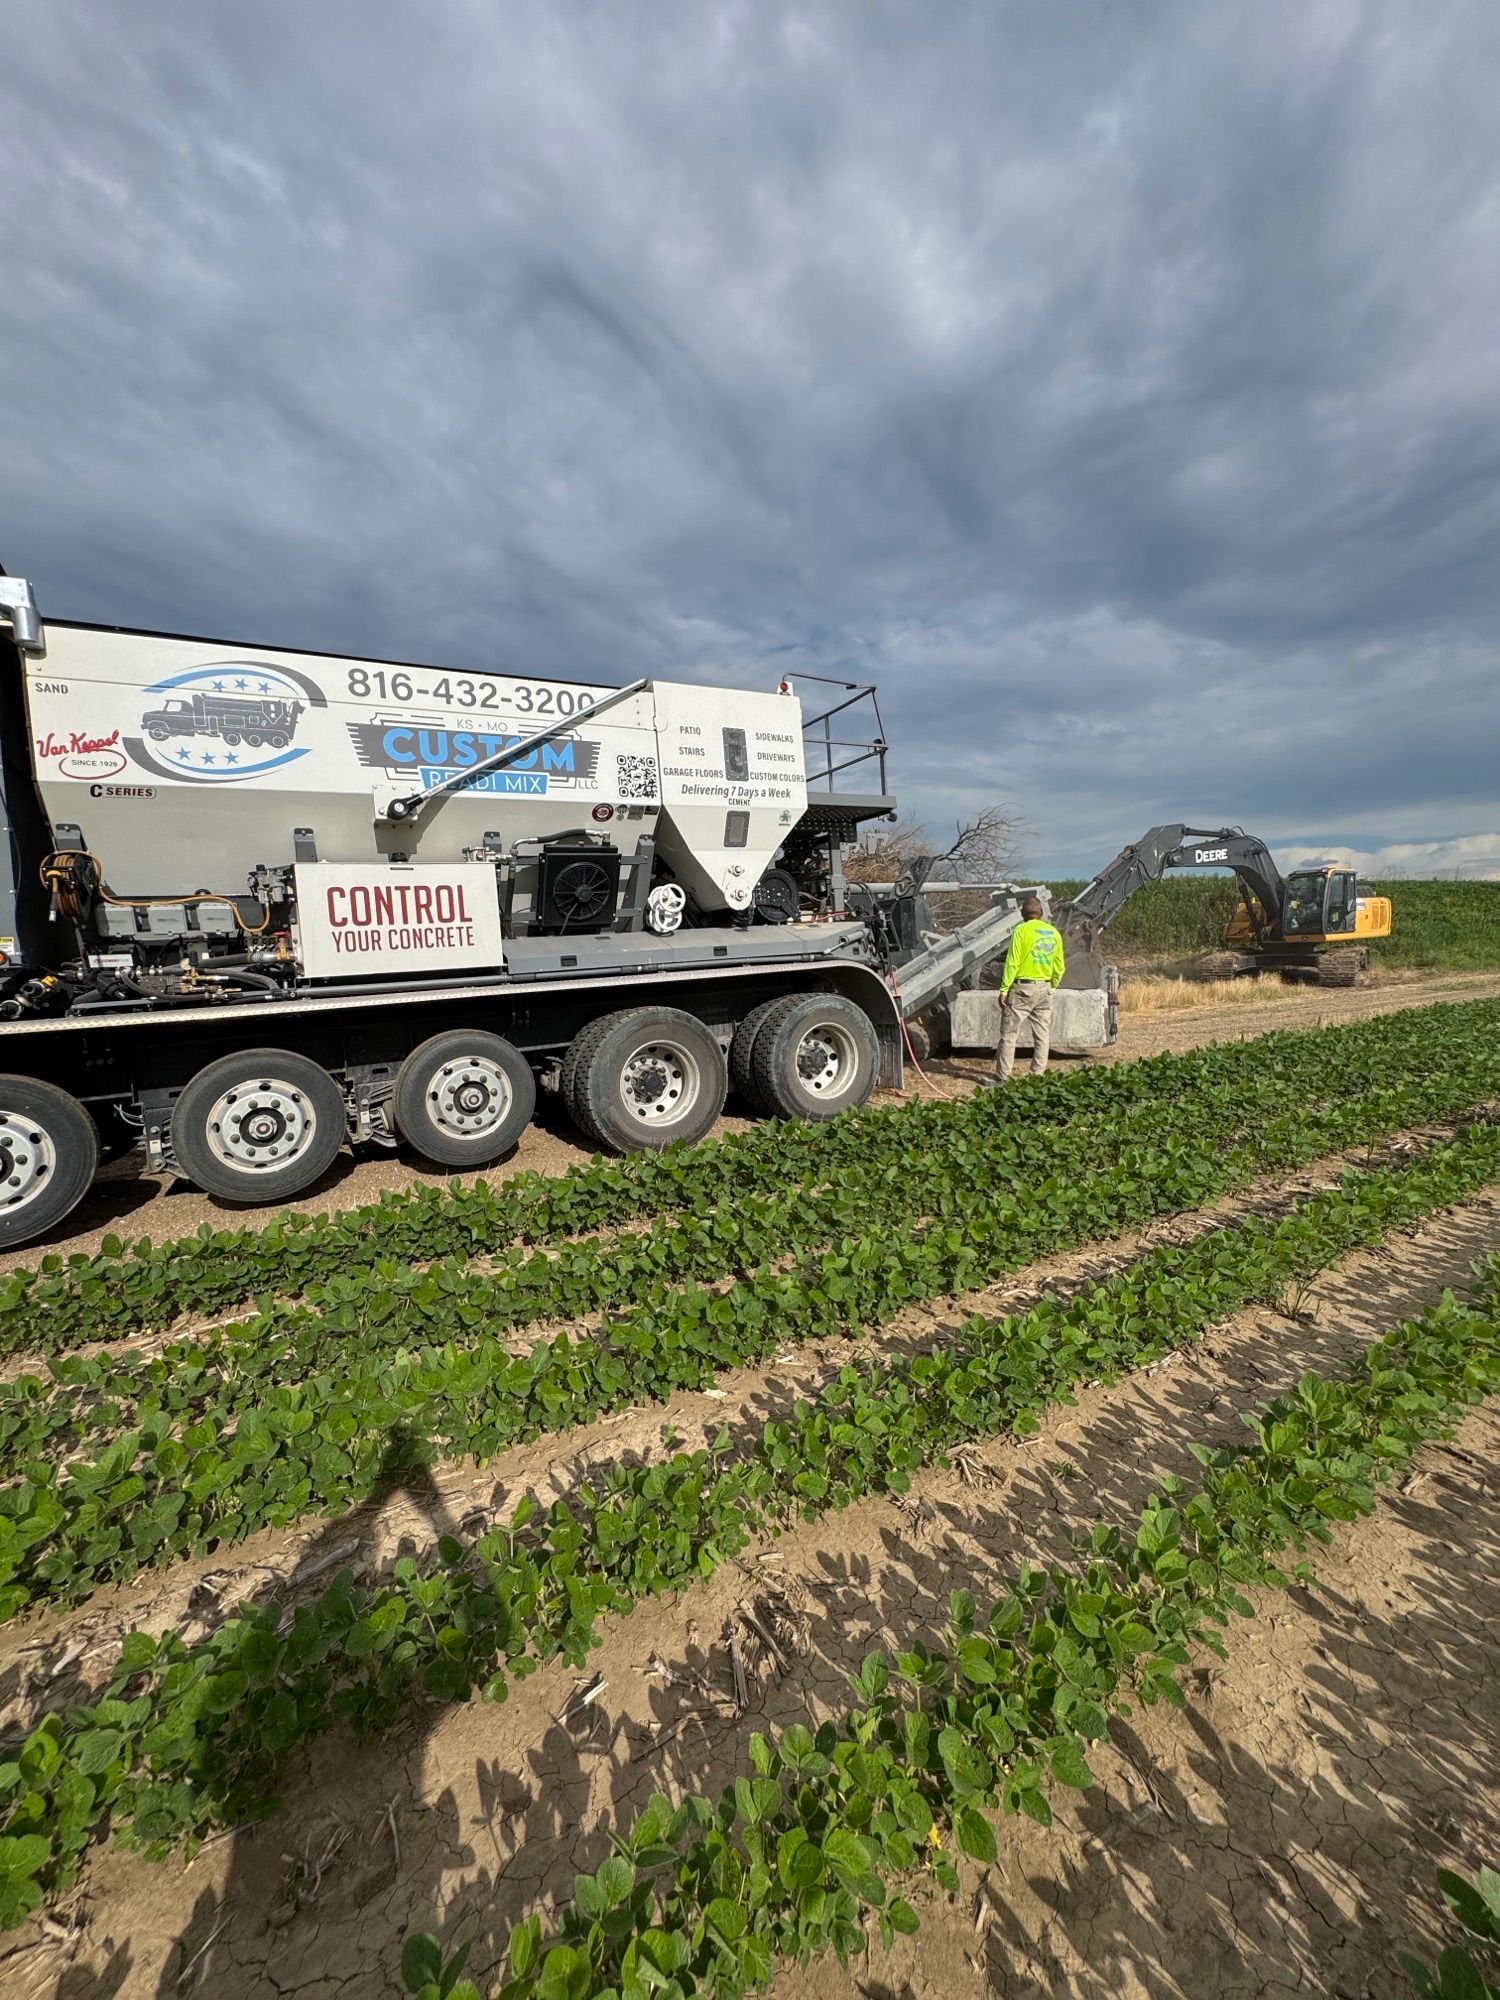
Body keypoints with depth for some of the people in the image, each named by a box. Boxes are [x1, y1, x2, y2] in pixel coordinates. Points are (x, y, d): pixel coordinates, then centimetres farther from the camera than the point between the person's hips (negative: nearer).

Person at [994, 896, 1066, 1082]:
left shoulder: (1022, 930, -9)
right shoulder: (1054, 933, 7)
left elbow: (1012, 963, -13)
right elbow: (1059, 967, 9)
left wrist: (1004, 989, -10)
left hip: (1023, 987, -5)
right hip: (1044, 989, 5)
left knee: (1009, 1034, -1)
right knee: (1042, 1035, 12)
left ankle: (1002, 1076, 0)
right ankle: (1038, 1075, 15)